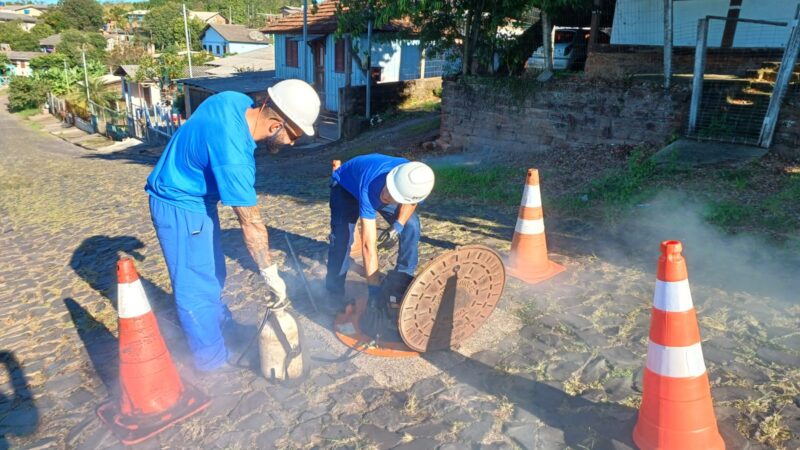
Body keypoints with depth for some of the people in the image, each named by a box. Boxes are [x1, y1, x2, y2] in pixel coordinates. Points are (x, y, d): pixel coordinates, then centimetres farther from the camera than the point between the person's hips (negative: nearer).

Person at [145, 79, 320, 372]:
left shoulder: (237, 101, -11)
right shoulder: (233, 156, -36)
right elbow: (251, 224, -28)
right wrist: (270, 274, -18)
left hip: (194, 196, 9)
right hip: (180, 207, -9)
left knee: (213, 272, 23)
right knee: (197, 288, 2)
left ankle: (219, 325, 44)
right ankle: (213, 362, 18)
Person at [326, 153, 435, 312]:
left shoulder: (414, 182, -36)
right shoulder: (370, 187, -47)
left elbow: (411, 202, -7)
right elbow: (368, 245, -46)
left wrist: (398, 227, -22)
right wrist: (375, 291, -45)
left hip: (379, 186, 4)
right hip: (347, 186, -4)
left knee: (411, 224, -10)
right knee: (341, 237, -21)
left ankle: (404, 279, 8)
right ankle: (335, 295, -6)